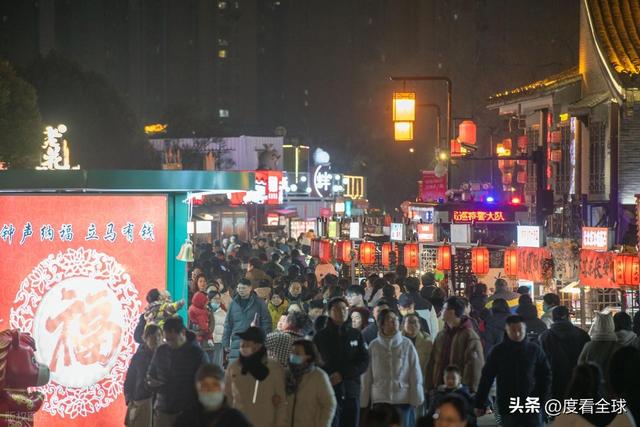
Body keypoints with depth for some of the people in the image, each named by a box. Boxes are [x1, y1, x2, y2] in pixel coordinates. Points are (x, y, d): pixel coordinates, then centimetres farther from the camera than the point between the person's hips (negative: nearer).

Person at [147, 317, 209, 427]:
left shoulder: (197, 353, -5)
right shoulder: (161, 351, 7)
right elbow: (151, 374, 20)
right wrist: (151, 382, -5)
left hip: (187, 414, -4)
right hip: (162, 411, 4)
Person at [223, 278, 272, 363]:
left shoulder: (259, 303, 1)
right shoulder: (233, 303, 9)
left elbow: (266, 323, 1)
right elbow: (228, 324, 12)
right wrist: (226, 343, 7)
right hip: (236, 342, 2)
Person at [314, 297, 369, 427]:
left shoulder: (356, 335, 11)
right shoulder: (320, 336, 6)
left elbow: (364, 362, 3)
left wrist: (342, 374, -10)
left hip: (351, 393, 2)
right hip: (329, 392, -2)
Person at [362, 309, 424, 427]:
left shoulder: (406, 344, 0)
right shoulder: (374, 346, 2)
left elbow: (415, 373, 0)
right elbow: (367, 375, 4)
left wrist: (416, 398, -3)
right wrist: (365, 401, 3)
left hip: (403, 399, -1)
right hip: (379, 399, 1)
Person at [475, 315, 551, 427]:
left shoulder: (534, 349, 1)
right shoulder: (498, 351, 0)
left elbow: (545, 375, 7)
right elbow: (486, 378, 3)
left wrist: (542, 399, -2)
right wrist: (480, 404, 1)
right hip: (507, 408, 0)